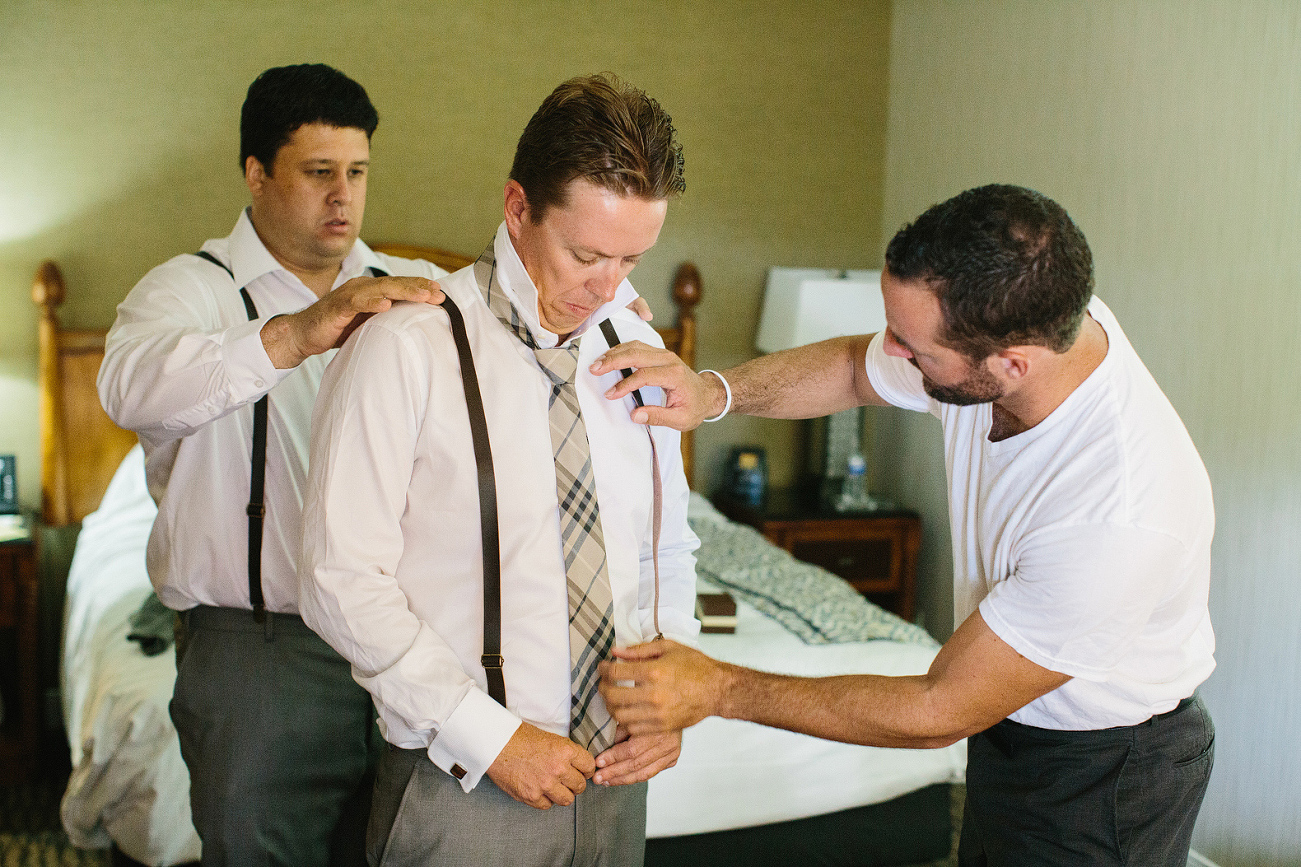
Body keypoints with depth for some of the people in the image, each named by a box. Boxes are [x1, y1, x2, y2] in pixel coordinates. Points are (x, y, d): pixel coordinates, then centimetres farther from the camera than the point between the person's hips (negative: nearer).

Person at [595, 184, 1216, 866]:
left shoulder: (1123, 515, -39)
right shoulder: (1003, 324, -20)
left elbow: (940, 709, -28)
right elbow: (856, 370, 2)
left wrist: (719, 690, -24)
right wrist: (715, 392, -16)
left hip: (1102, 778, -6)